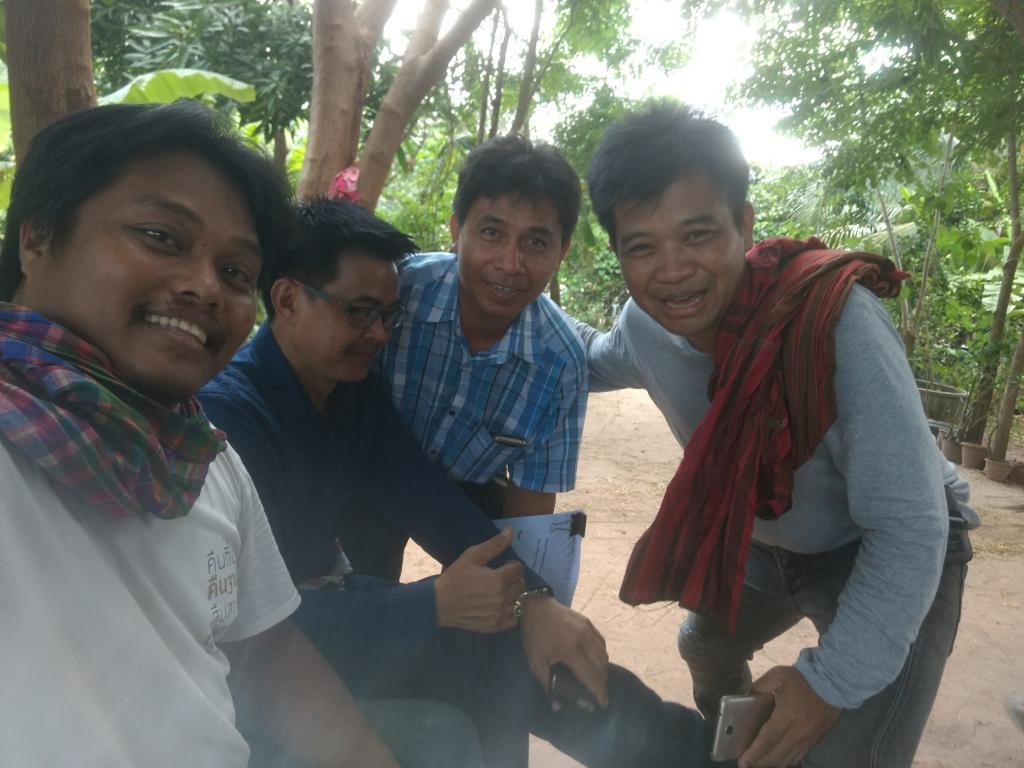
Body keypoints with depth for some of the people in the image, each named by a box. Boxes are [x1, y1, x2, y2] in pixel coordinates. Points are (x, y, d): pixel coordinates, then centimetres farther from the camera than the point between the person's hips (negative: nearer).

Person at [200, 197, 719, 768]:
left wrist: (532, 596, -21)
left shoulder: (356, 389, 0)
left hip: (337, 599, 7)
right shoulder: (224, 411, -24)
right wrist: (436, 604, -34)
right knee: (498, 658, -20)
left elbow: (427, 500, -8)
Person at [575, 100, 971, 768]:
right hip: (767, 542, 6)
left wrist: (834, 680, -30)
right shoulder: (644, 327, -18)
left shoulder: (834, 316, -37)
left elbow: (907, 526, -32)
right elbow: (586, 358, 8)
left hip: (899, 560, -6)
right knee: (706, 649, 27)